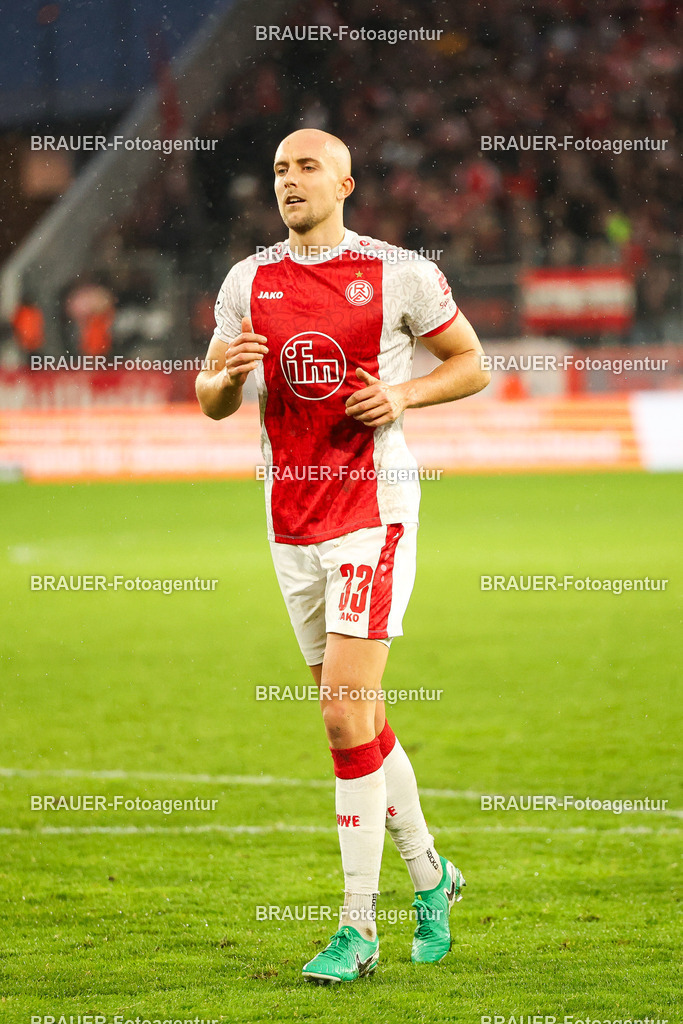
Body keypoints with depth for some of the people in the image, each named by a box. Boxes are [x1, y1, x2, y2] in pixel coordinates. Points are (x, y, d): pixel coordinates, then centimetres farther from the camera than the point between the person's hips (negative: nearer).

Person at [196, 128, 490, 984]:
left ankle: (358, 926, -8)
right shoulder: (248, 282, 7)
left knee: (345, 713, -13)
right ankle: (428, 873, 32)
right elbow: (210, 401, 14)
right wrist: (228, 374, -9)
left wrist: (405, 394, -13)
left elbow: (471, 363, 5)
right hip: (290, 518, 5)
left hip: (372, 509, -5)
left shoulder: (398, 274, -4)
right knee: (356, 719, 11)